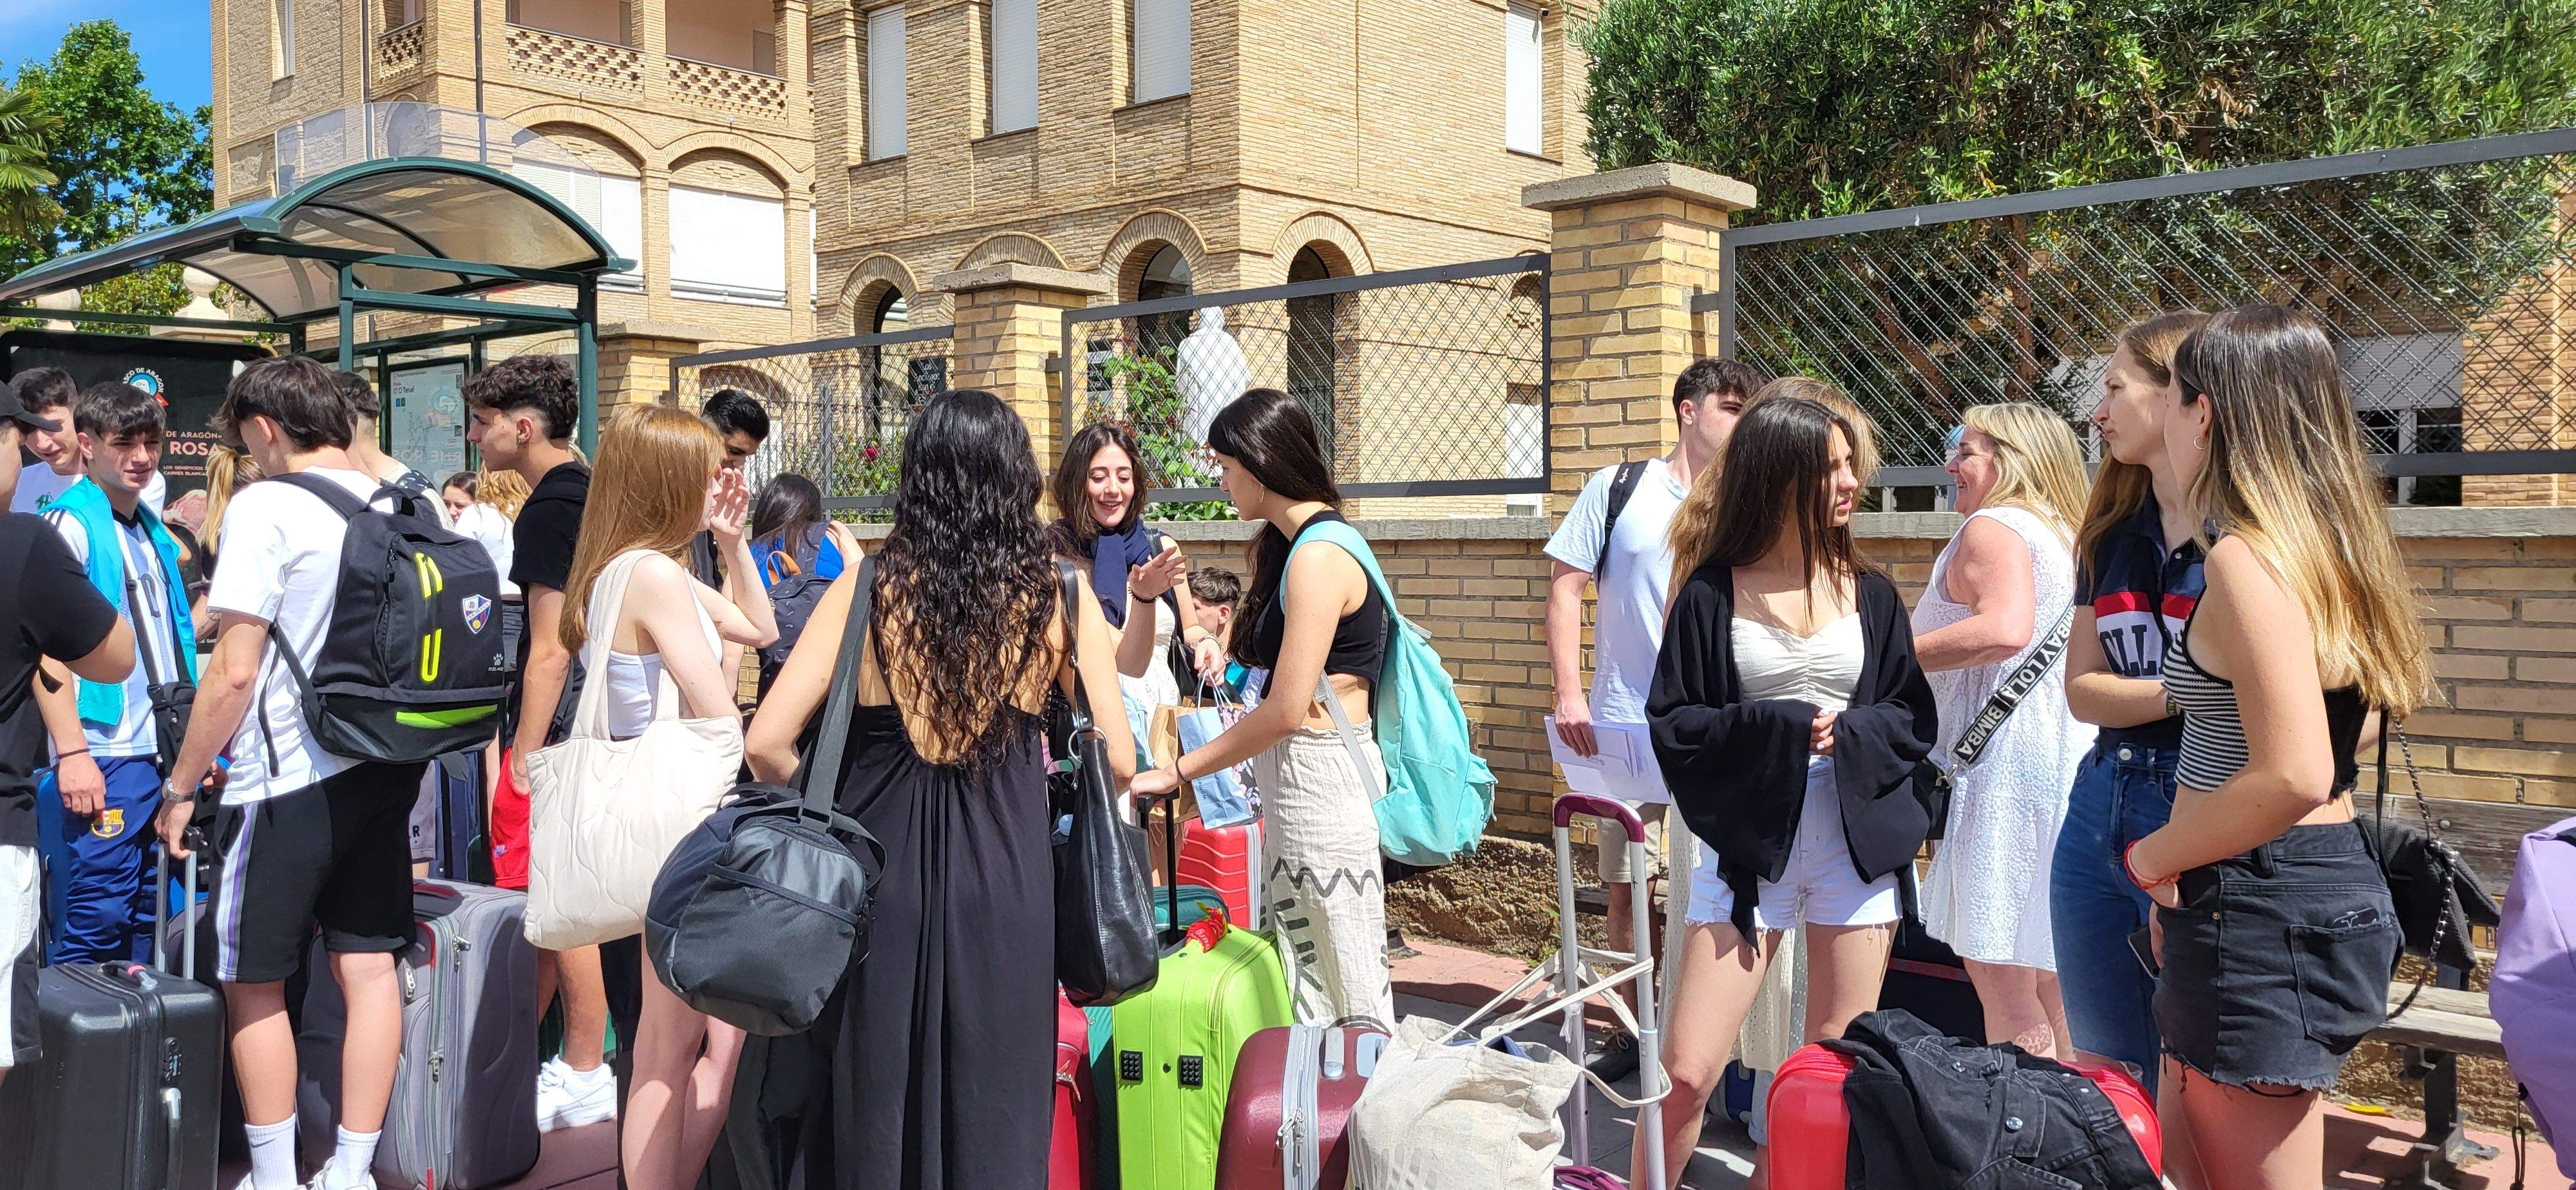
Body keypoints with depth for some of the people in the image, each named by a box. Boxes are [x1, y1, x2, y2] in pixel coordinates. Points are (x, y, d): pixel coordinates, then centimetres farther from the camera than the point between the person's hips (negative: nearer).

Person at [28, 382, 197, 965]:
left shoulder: (153, 530, 16)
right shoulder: (68, 525, -7)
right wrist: (71, 753, -20)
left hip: (168, 752, 8)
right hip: (107, 754, -8)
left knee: (148, 917, 12)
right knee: (98, 918, -7)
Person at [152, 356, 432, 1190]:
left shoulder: (267, 507, -12)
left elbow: (234, 672, -15)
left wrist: (182, 785, -5)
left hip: (288, 780, -6)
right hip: (387, 770, 6)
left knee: (253, 984, 7)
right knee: (369, 966, 9)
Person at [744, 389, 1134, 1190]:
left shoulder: (868, 587, -5)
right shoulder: (1059, 593, -4)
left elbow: (766, 745, -8)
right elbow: (1117, 763, -3)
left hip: (881, 862, 0)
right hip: (1006, 875, 0)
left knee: (876, 1094, 17)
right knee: (995, 1102, 15)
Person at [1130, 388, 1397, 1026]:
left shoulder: (1318, 557, -17)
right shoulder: (1289, 543, 14)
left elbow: (1287, 709, -19)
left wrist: (1177, 771, -13)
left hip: (1320, 774, -10)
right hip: (1292, 775, 10)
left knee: (1346, 978, -1)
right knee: (1301, 967, 14)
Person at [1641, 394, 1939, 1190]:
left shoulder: (1870, 594, 7)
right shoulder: (1712, 594, -2)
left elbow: (1913, 717, 7)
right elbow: (1671, 721, -4)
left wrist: (1849, 730, -13)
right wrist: (1778, 726, -15)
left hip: (1855, 839, 3)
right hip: (1748, 841, -2)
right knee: (1687, 1073, -5)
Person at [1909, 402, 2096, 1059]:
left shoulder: (1994, 528, -9)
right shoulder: (2063, 535, 21)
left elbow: (2005, 629, -27)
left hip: (2002, 764, -10)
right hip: (2064, 761, 10)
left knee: (2004, 991, -6)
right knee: (2049, 983, 17)